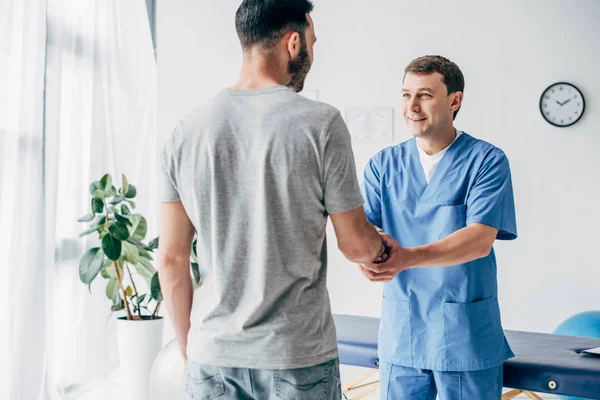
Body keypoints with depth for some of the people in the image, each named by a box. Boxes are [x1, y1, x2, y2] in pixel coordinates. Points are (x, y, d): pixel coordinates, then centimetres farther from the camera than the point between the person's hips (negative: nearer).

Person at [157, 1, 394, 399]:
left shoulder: (187, 130, 0)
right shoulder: (320, 123, -10)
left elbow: (172, 259, 3)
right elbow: (355, 243, -4)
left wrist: (189, 349, 14)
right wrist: (384, 248, 19)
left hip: (212, 356, 4)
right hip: (298, 358, -3)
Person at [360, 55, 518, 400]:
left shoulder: (487, 161, -6)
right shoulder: (384, 164, 6)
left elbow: (480, 239, -17)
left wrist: (408, 257, -32)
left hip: (466, 335, -3)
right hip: (400, 332, 3)